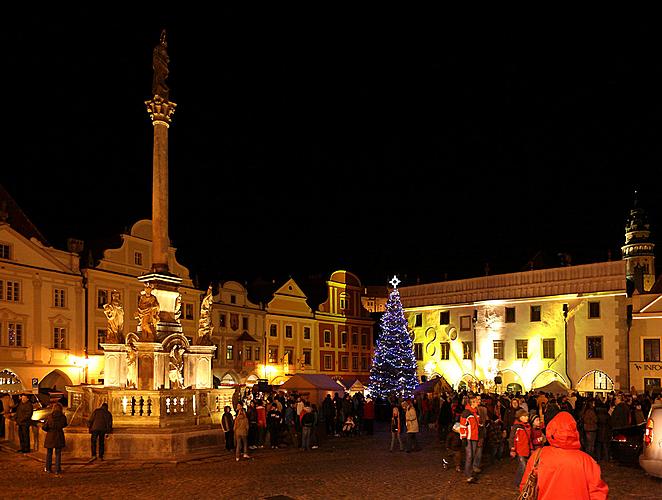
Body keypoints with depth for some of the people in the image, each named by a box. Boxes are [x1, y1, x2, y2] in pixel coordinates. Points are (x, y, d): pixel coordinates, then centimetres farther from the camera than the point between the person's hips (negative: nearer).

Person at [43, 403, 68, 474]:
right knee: (58, 454, 8)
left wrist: (49, 430, 11)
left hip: (50, 436, 0)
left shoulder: (49, 417, -10)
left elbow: (44, 427, -7)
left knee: (49, 453, 15)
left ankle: (48, 468, 23)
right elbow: (64, 425, 10)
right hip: (59, 436, 0)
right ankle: (57, 470, 7)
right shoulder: (63, 417, -7)